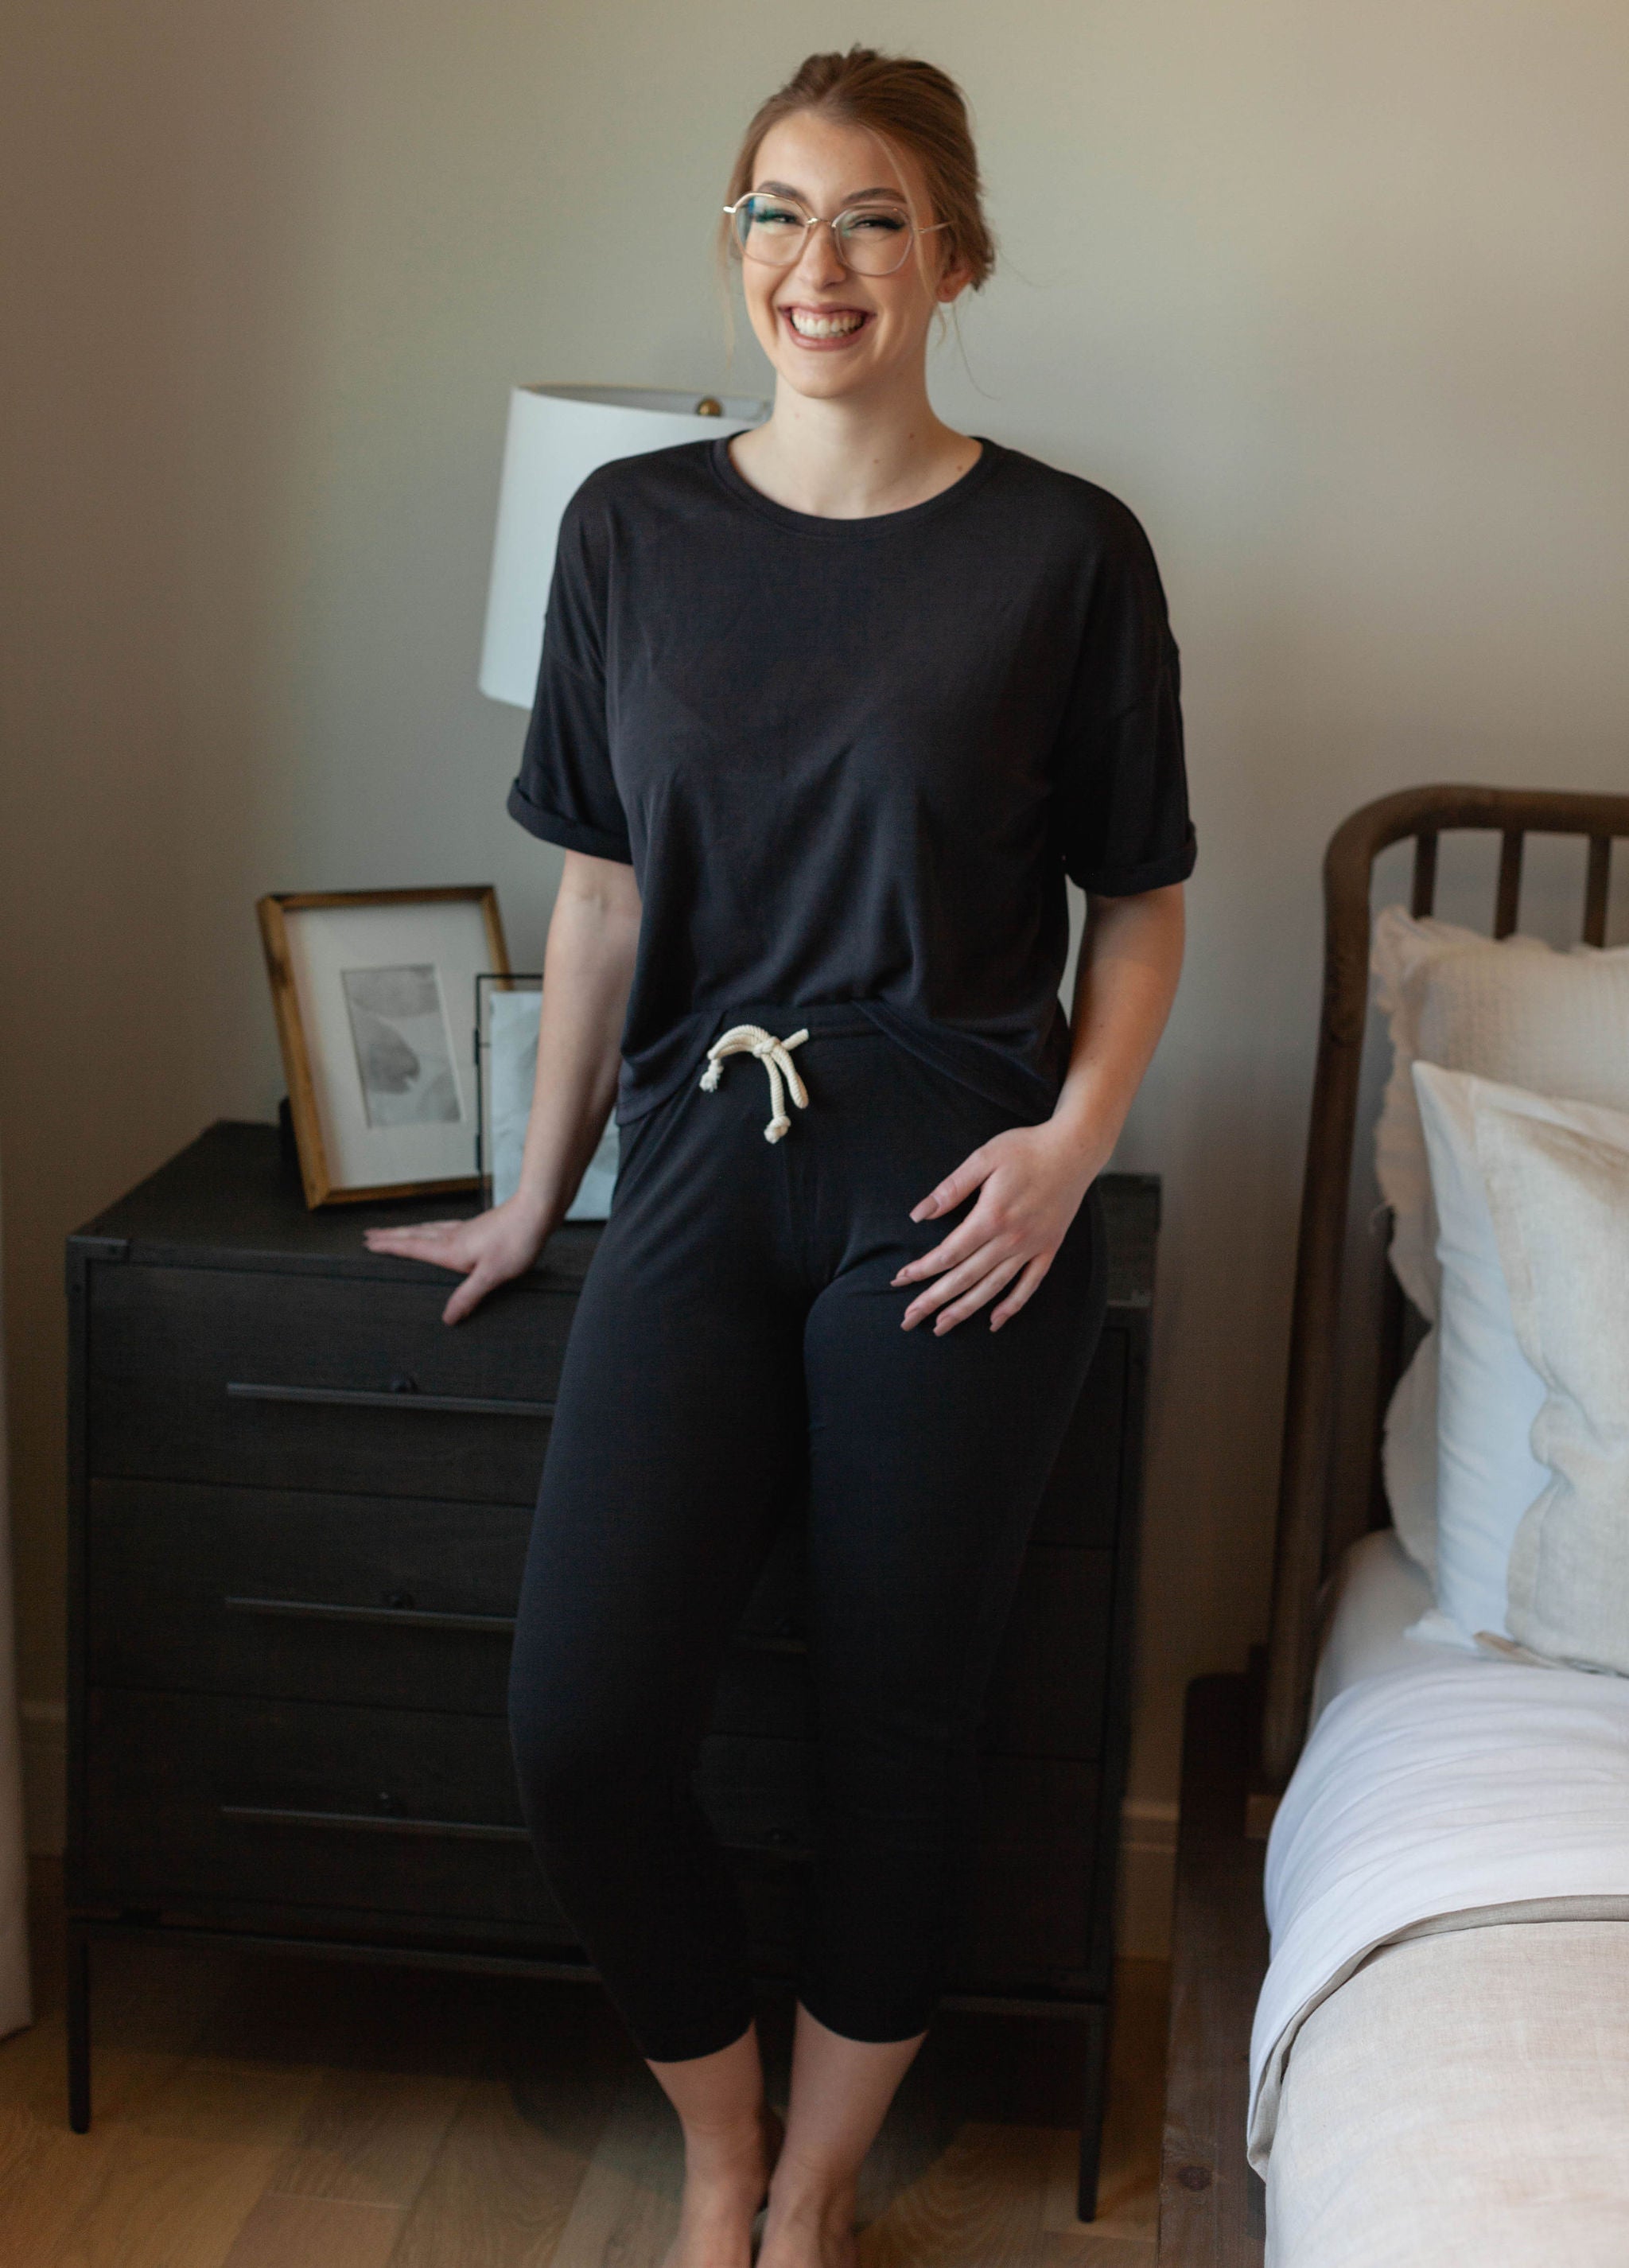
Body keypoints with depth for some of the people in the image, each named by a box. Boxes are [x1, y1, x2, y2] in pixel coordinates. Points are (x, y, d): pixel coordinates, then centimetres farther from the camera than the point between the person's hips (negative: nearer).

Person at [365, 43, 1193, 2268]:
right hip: (704, 1169, 2)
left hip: (954, 1198, -2)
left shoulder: (1066, 549, 0)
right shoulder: (632, 526, 7)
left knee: (898, 1725, 5)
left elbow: (1143, 905, 6)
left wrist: (1075, 1136, -10)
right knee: (582, 1730, -7)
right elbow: (602, 894, 11)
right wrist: (535, 1200, 15)